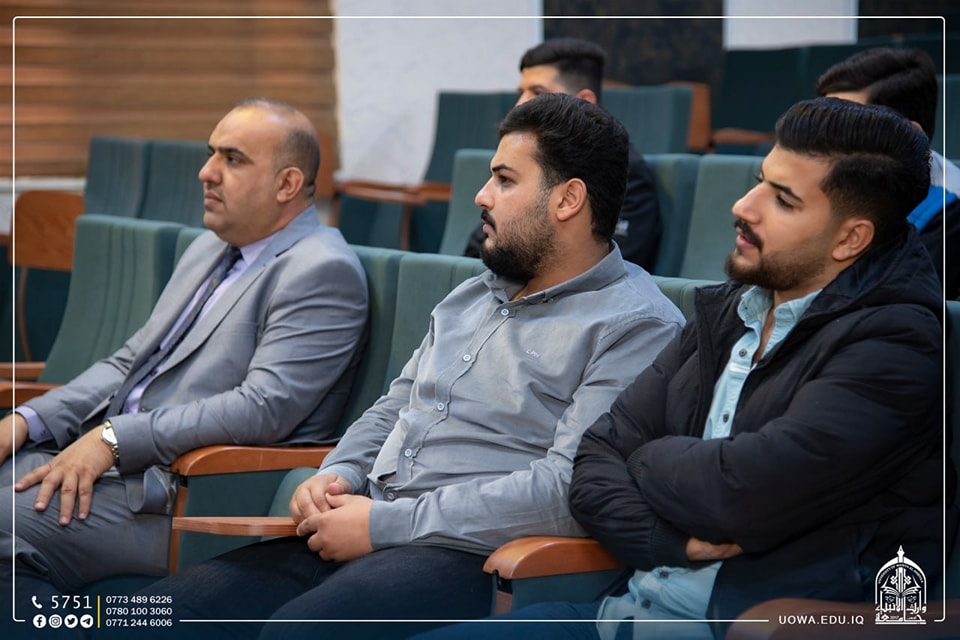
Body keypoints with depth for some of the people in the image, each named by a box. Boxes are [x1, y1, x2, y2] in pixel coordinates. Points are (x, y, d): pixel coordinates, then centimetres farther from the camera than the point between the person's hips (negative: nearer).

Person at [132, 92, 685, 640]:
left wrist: (384, 524, -17)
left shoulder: (637, 327, -7)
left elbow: (569, 489, -18)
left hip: (467, 555, -8)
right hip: (365, 537, 8)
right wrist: (338, 475, 5)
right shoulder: (471, 298, 23)